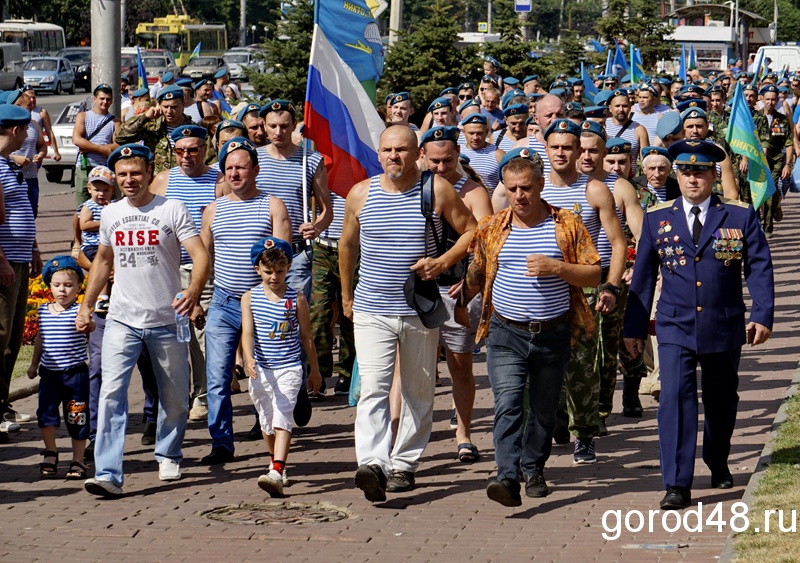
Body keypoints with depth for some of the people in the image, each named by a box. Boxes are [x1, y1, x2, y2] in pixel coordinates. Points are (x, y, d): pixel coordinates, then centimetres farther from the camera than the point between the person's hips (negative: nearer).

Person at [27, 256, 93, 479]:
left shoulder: (78, 311, -8)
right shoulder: (43, 311, 7)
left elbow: (91, 326, -29)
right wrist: (34, 364, 25)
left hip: (75, 373, -4)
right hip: (49, 372, 4)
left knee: (77, 419, 4)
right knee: (46, 412, -8)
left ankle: (78, 461, 16)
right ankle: (50, 452, 14)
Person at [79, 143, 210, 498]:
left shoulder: (172, 210, -5)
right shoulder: (110, 215, 8)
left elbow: (200, 254, -14)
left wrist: (194, 290, -32)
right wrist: (87, 305, 19)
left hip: (166, 320, -2)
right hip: (122, 320, 2)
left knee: (175, 396, 10)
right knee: (111, 392, -14)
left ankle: (168, 455, 36)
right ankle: (108, 474, -18)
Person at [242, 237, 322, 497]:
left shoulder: (296, 299, -1)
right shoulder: (250, 298, 1)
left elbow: (305, 336, 6)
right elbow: (248, 332, -10)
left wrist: (314, 369, 12)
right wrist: (249, 359, -28)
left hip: (289, 369, -3)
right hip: (261, 370, 3)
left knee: (282, 420, -14)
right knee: (266, 421, 15)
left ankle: (276, 473, -23)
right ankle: (276, 461, 38)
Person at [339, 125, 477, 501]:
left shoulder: (438, 190, -3)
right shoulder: (361, 194, 2)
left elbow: (471, 231, 4)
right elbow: (347, 245, 16)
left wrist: (443, 262, -12)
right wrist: (346, 296, 21)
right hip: (371, 311, 0)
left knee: (419, 391, 9)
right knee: (373, 388, -15)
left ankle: (404, 463, 22)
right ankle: (373, 465, -25)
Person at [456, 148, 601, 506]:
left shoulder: (567, 225, 1)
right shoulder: (492, 228, 6)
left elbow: (594, 275, -2)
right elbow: (476, 274, 22)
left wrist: (557, 267, -15)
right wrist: (460, 303, 24)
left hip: (554, 334, 0)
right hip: (506, 333, 0)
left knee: (545, 408, 13)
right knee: (507, 404, -17)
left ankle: (533, 470, 32)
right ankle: (508, 478, -26)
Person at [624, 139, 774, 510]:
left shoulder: (740, 216, 0)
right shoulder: (656, 218, 3)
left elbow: (759, 268, 0)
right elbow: (643, 275, 7)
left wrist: (762, 315, -10)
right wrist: (634, 327, 6)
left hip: (725, 328, 1)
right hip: (675, 329, -1)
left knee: (721, 402, 15)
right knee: (676, 399, -14)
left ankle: (718, 465, 40)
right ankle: (677, 486, -14)